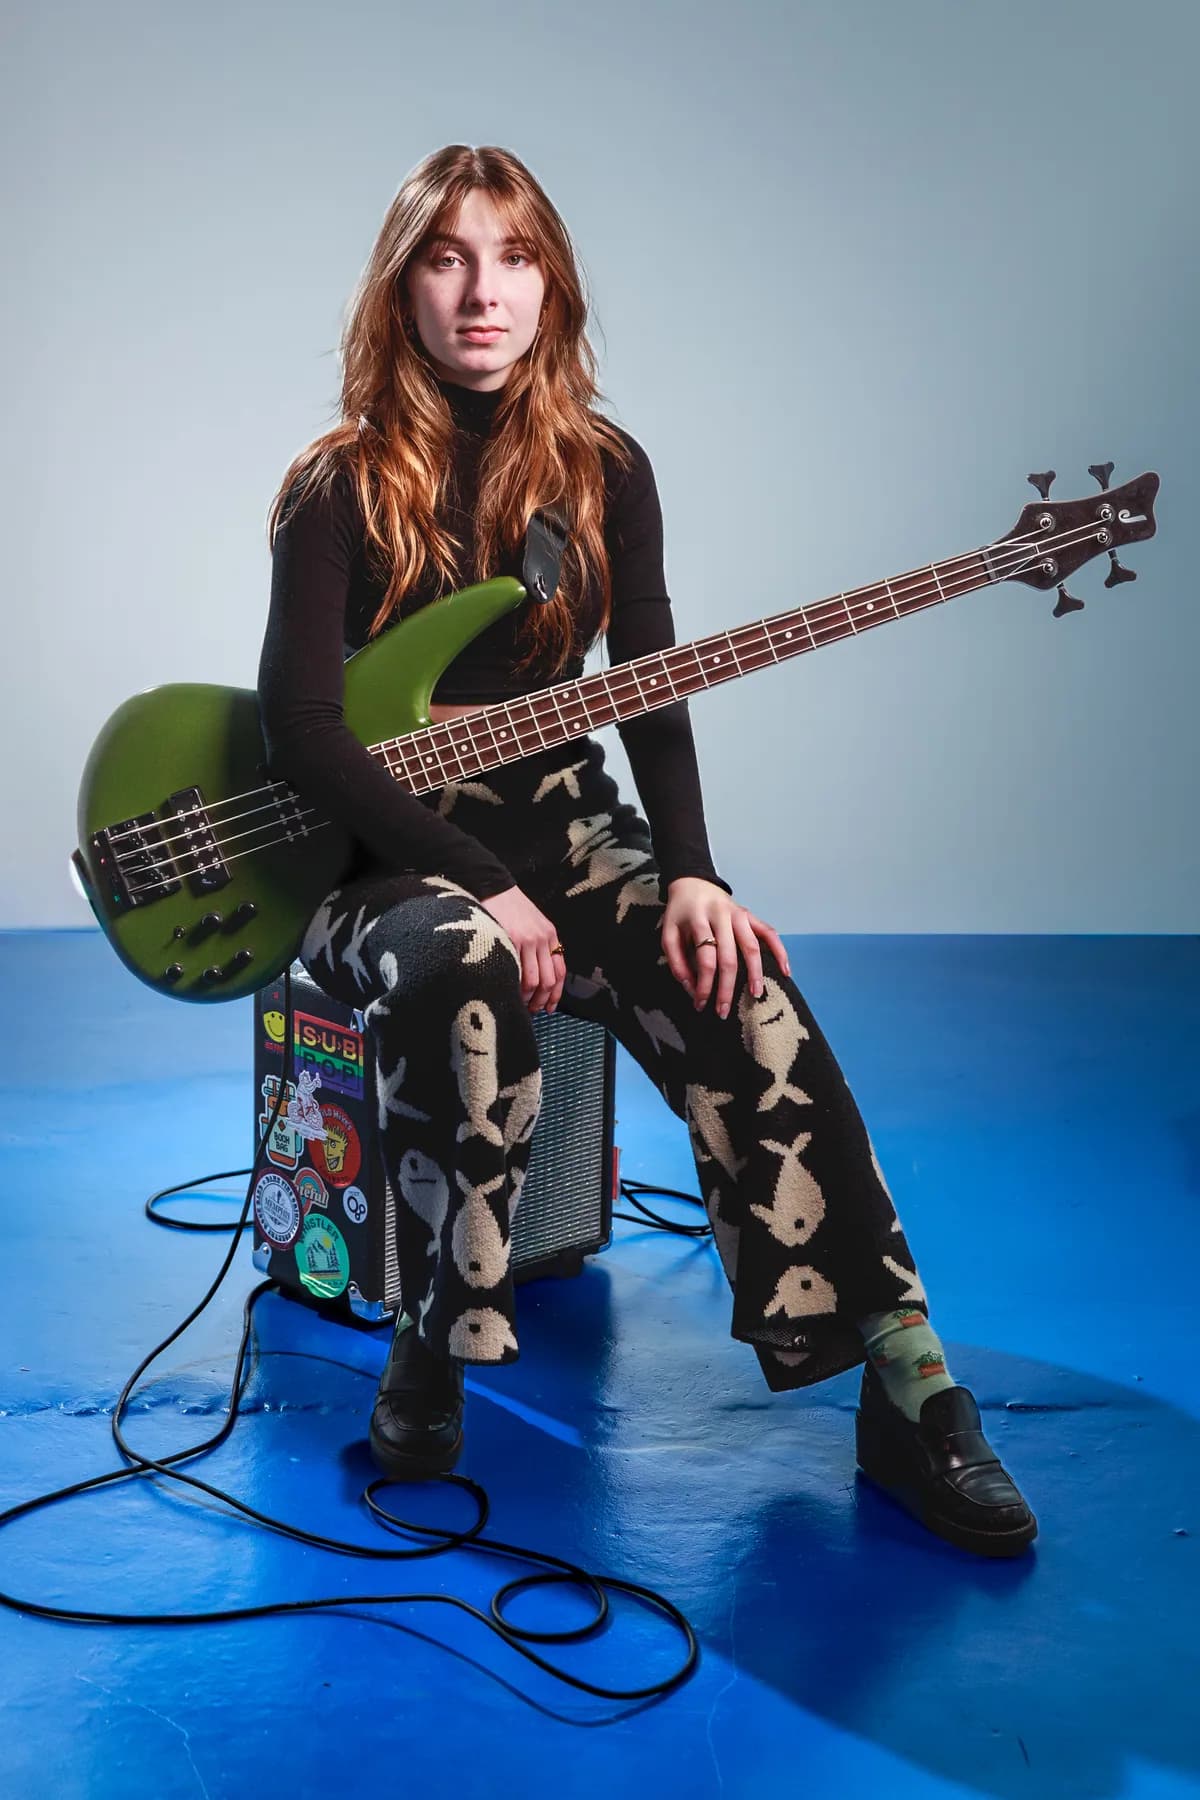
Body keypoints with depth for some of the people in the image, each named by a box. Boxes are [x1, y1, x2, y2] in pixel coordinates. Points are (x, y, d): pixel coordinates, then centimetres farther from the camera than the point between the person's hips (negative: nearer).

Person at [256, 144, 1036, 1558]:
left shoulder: (601, 472, 5)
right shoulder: (342, 488, -7)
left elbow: (651, 694, 3)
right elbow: (303, 732, -14)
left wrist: (689, 873, -13)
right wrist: (479, 885, -24)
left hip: (559, 827, 3)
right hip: (382, 857, -3)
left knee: (733, 985, -25)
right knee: (458, 968, -39)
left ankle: (909, 1399, -21)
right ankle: (431, 1357, -22)